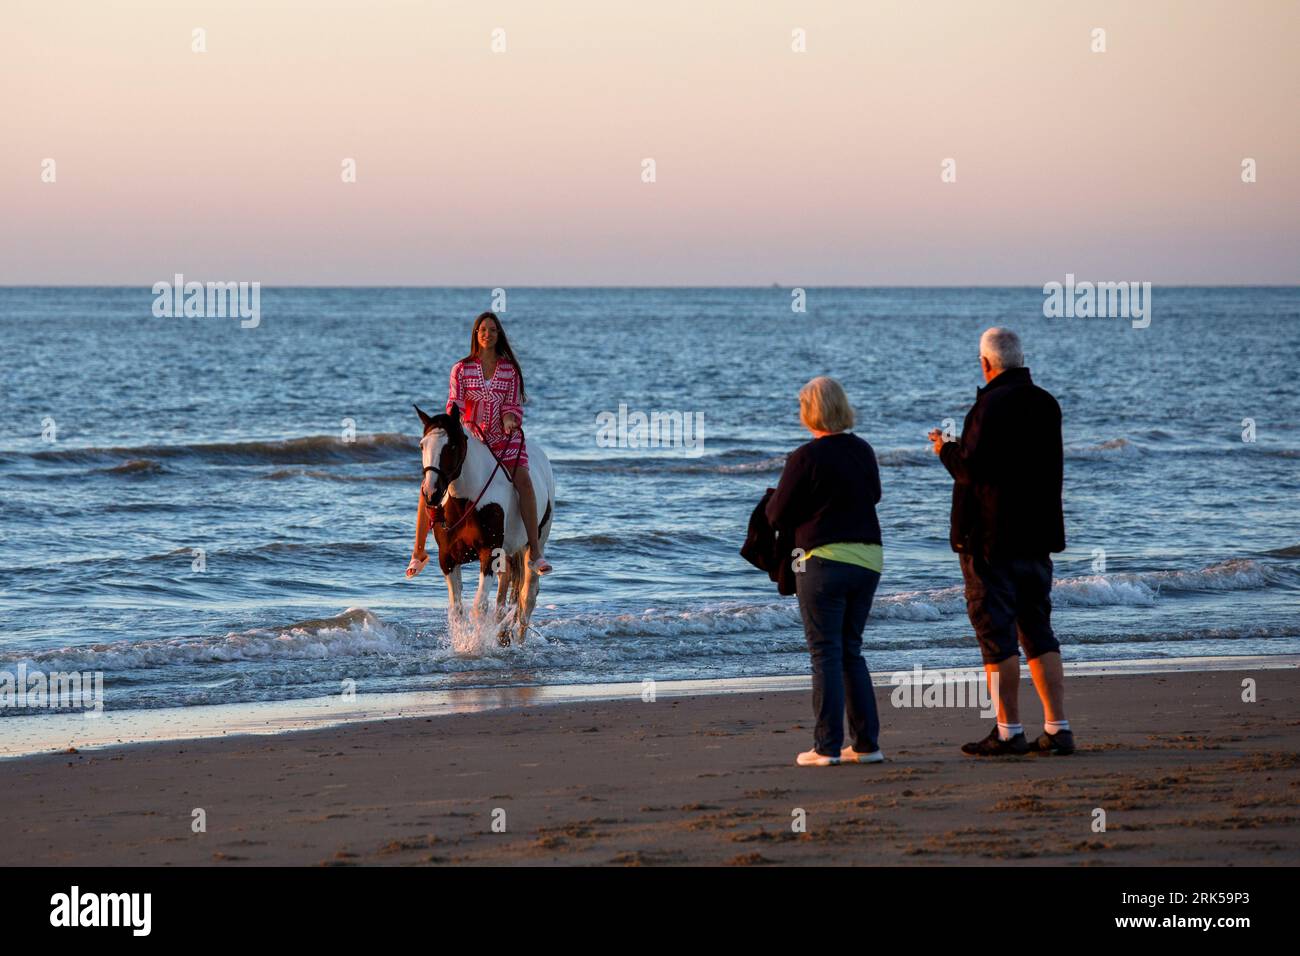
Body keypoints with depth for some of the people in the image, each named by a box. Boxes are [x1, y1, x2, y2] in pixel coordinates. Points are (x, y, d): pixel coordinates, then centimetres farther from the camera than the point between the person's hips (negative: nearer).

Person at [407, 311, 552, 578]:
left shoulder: (510, 369, 4)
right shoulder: (461, 369, 4)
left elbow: (513, 405, 2)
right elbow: (455, 402, -5)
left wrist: (510, 419, -21)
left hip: (504, 439, -1)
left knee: (523, 480, -29)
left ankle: (535, 552, -29)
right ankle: (418, 552, 4)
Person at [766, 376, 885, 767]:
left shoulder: (805, 458, -13)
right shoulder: (864, 452, 7)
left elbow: (778, 516, -6)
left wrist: (774, 501, 15)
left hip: (824, 561, -6)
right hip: (868, 558, 6)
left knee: (826, 654, 0)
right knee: (851, 652, 15)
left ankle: (827, 746, -2)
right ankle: (867, 743, 12)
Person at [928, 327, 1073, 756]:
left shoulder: (992, 404, -16)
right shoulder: (1047, 404, 9)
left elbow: (972, 468, -22)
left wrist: (946, 450, -1)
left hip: (991, 538, -7)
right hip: (1038, 536, 7)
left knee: (996, 631, -1)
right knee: (1038, 630, 12)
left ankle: (1009, 731, -1)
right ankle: (1057, 728, 8)